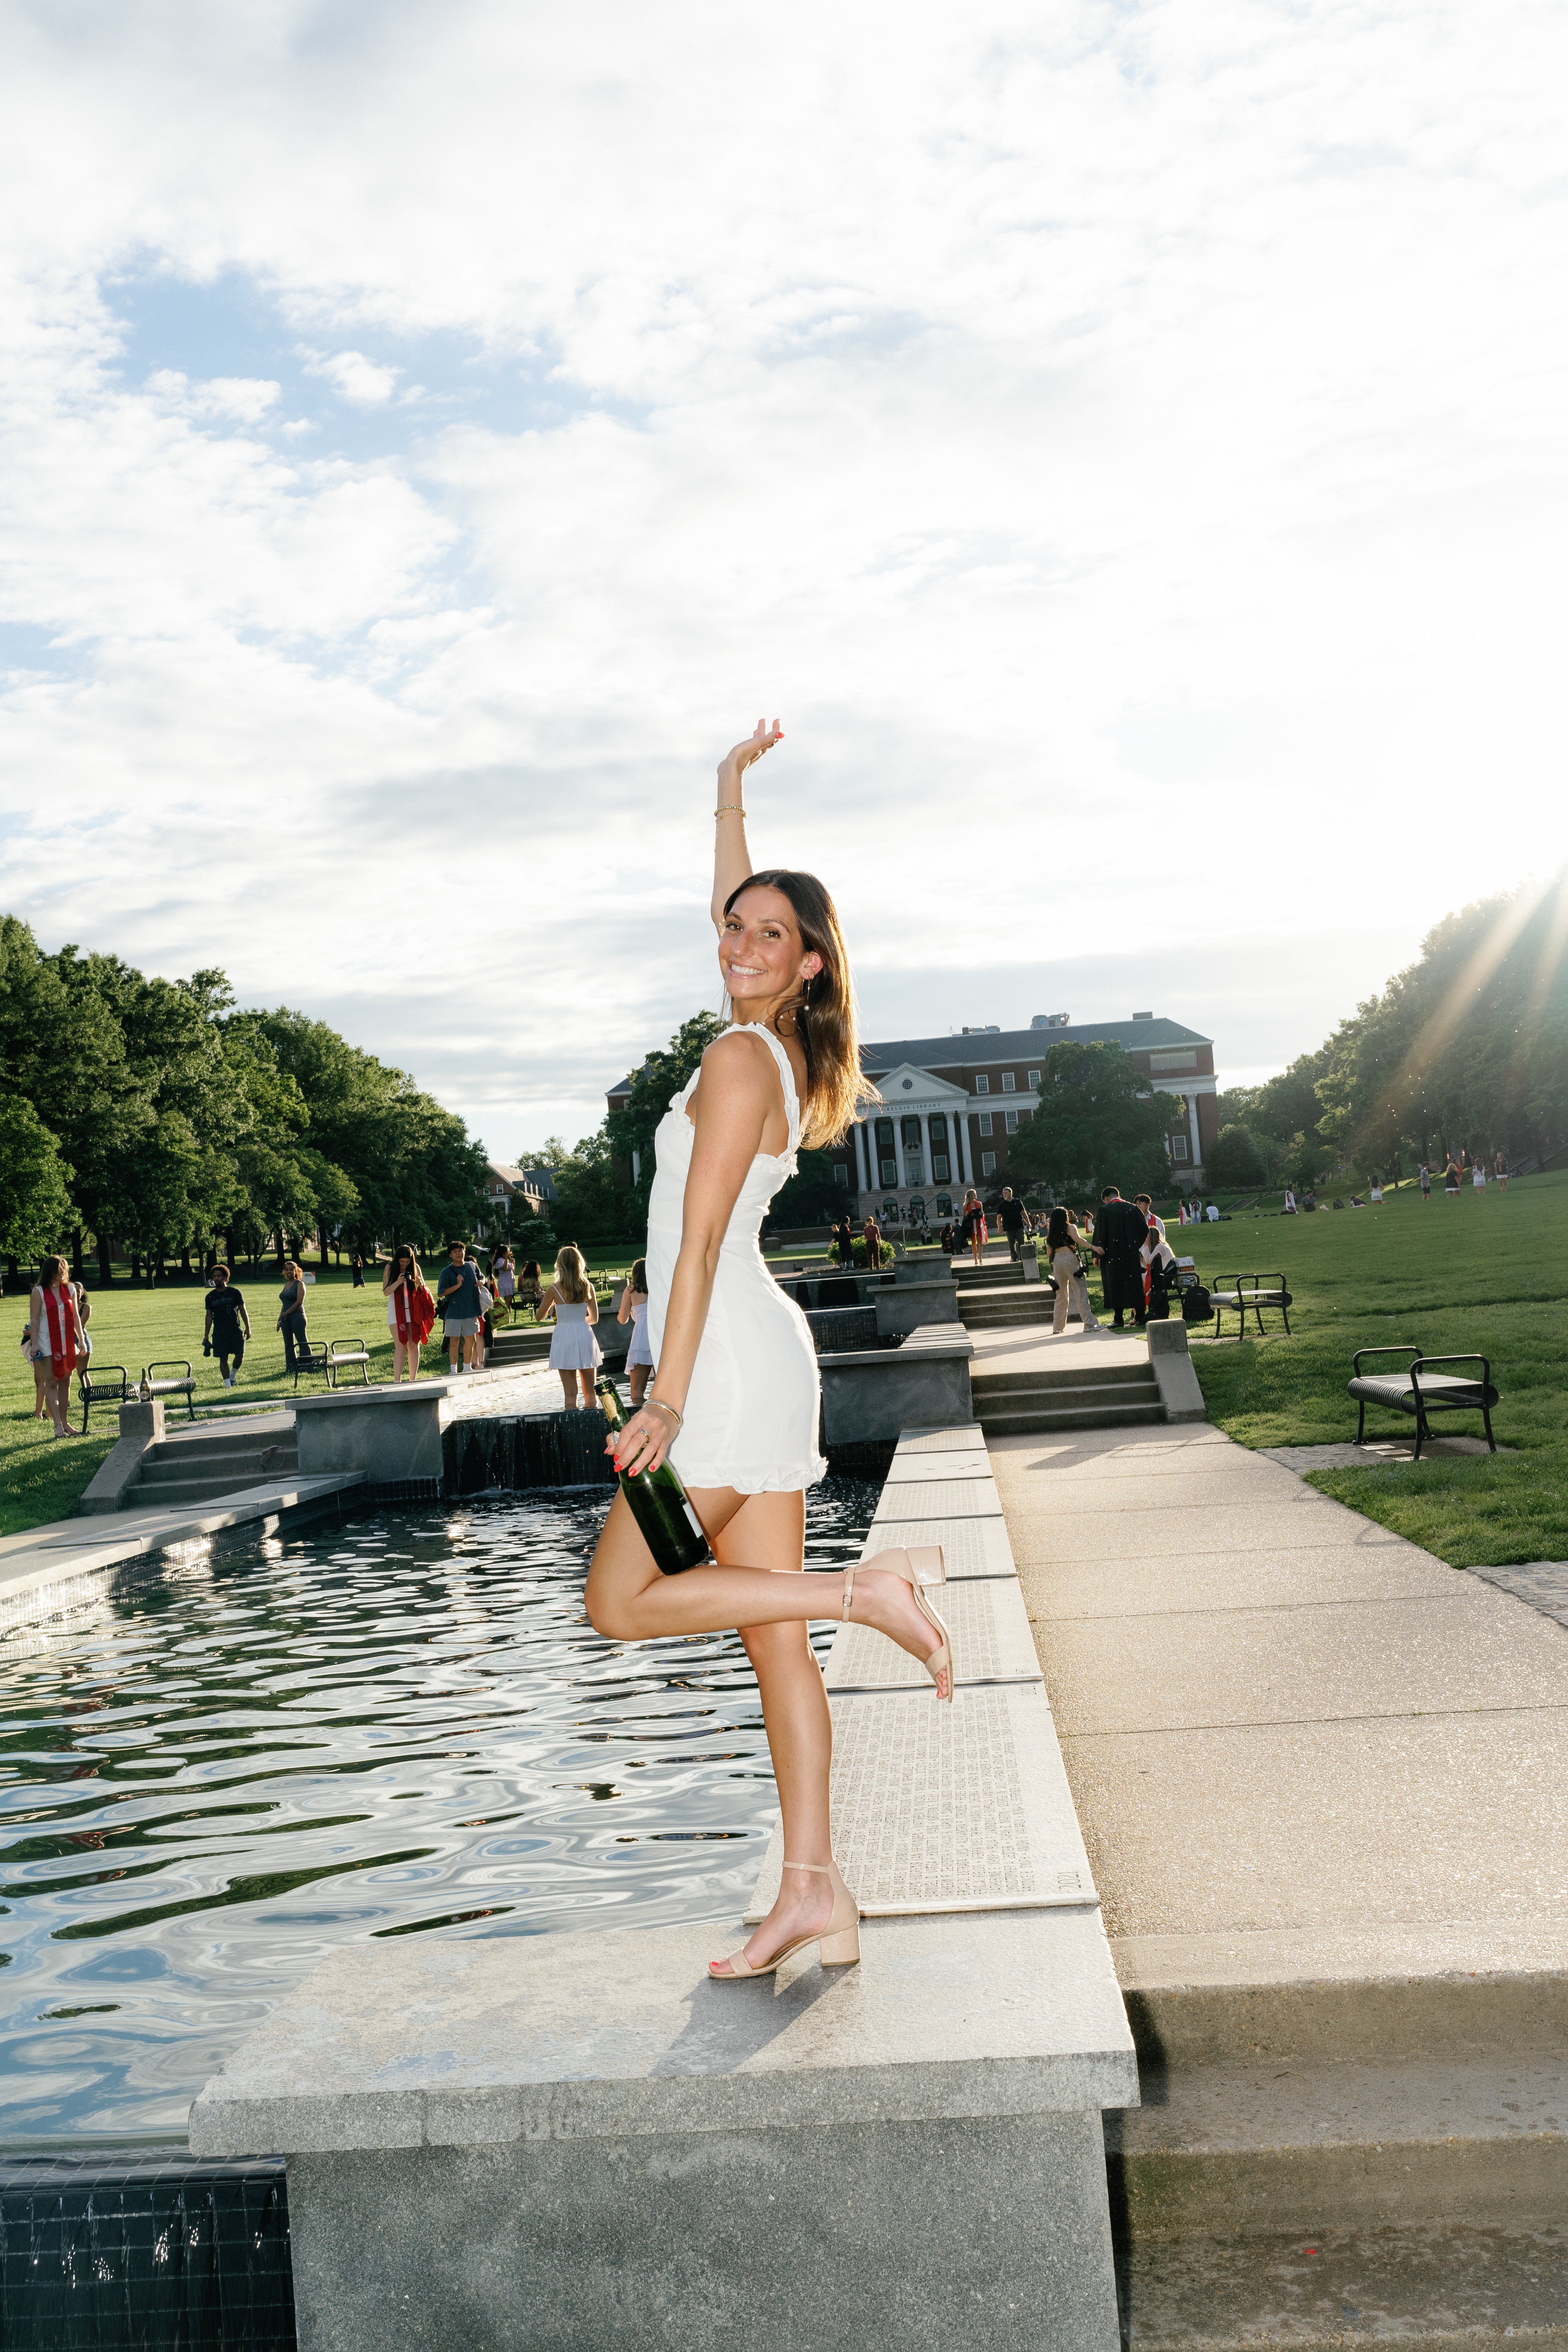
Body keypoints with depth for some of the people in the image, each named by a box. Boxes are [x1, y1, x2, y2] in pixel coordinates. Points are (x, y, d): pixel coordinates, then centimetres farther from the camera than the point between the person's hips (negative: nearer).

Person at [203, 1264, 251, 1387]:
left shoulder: (235, 1292, 0)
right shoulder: (210, 1297, 5)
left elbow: (243, 1311, 4)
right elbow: (209, 1316, 9)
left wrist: (248, 1329, 1)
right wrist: (206, 1336, 6)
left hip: (236, 1331, -1)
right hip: (219, 1333, 1)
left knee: (240, 1355, -6)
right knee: (223, 1359, -1)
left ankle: (233, 1375, 22)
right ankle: (228, 1385, 5)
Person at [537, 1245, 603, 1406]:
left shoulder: (555, 1289, -8)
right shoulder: (588, 1287, 0)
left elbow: (540, 1317, 1)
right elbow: (594, 1318, 9)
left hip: (565, 1338, -3)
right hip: (585, 1335, 3)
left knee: (571, 1393, -1)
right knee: (590, 1391, 11)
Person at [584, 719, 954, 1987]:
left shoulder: (740, 1059, -12)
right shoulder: (779, 1042, 11)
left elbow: (699, 1239, -18)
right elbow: (732, 914, 30)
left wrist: (667, 1398, -19)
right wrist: (732, 797, 35)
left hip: (729, 1361, -9)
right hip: (763, 1364, 9)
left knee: (622, 1600, -1)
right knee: (775, 1638, 6)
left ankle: (863, 1589, -8)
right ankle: (816, 1895, 9)